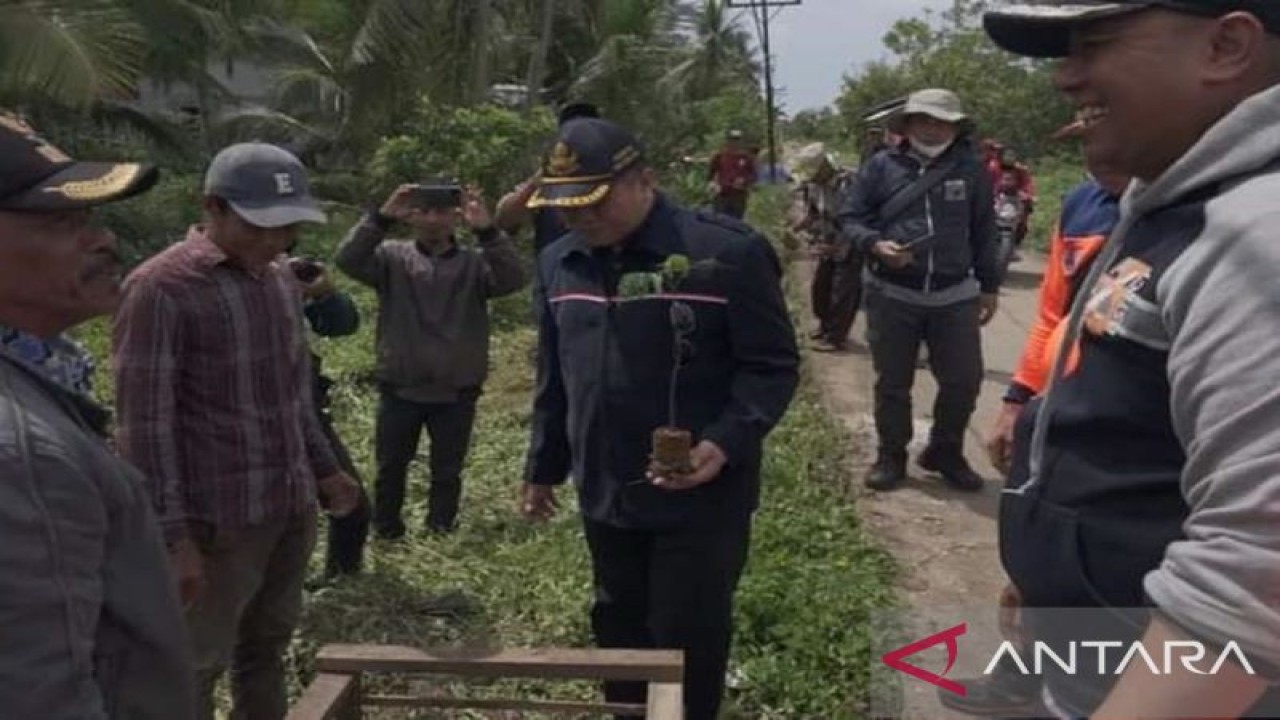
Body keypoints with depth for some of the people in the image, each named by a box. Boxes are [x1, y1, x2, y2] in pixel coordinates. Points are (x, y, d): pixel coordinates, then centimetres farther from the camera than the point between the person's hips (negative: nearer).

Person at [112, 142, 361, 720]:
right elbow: (145, 424, -14)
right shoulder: (161, 288, -13)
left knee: (267, 647, 18)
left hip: (293, 508, 6)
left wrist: (323, 470, 17)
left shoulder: (282, 278, 9)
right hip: (219, 518, -6)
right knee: (197, 666, 9)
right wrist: (173, 535, -16)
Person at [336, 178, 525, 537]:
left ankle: (441, 536, 30)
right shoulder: (393, 257, -1)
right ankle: (386, 535, 33)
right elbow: (348, 261, -17)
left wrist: (488, 231, -35)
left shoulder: (476, 263, -2)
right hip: (399, 390, 1)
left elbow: (513, 279, -20)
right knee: (391, 468, 16)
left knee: (447, 473, 14)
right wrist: (382, 218, -31)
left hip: (456, 394, 0)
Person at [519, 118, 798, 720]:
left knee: (689, 642, 7)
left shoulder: (728, 253, -15)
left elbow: (772, 366, -12)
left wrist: (725, 444, -26)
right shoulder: (558, 262, 5)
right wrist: (543, 468, 18)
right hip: (604, 494, 6)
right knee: (619, 633, 21)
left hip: (701, 497, -5)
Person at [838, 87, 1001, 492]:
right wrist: (875, 245, -17)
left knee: (964, 380, 5)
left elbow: (984, 231, 11)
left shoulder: (970, 170, 5)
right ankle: (891, 456, 25)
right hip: (892, 296, -1)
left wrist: (989, 286, 11)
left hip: (955, 298, 2)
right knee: (892, 382, 8)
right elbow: (849, 218, 2)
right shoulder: (882, 167, 1)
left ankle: (945, 452, 27)